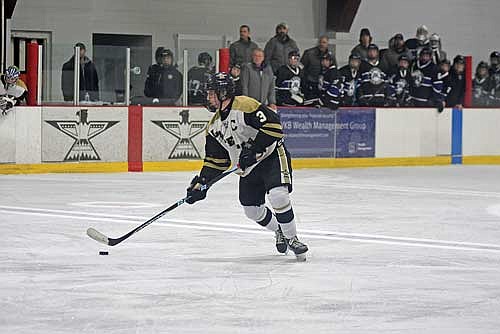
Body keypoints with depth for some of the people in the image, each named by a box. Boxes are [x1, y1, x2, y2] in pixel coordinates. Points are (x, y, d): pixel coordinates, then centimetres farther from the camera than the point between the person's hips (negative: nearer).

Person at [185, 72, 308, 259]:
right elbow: (215, 160, 11)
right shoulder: (214, 126, 7)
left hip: (272, 156, -8)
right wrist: (201, 183, 2)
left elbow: (273, 125, -27)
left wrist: (254, 150, -29)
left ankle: (292, 238, -10)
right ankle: (279, 232, 32)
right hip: (248, 169, 8)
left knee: (277, 195, -25)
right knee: (252, 210, 6)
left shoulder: (245, 106, -19)